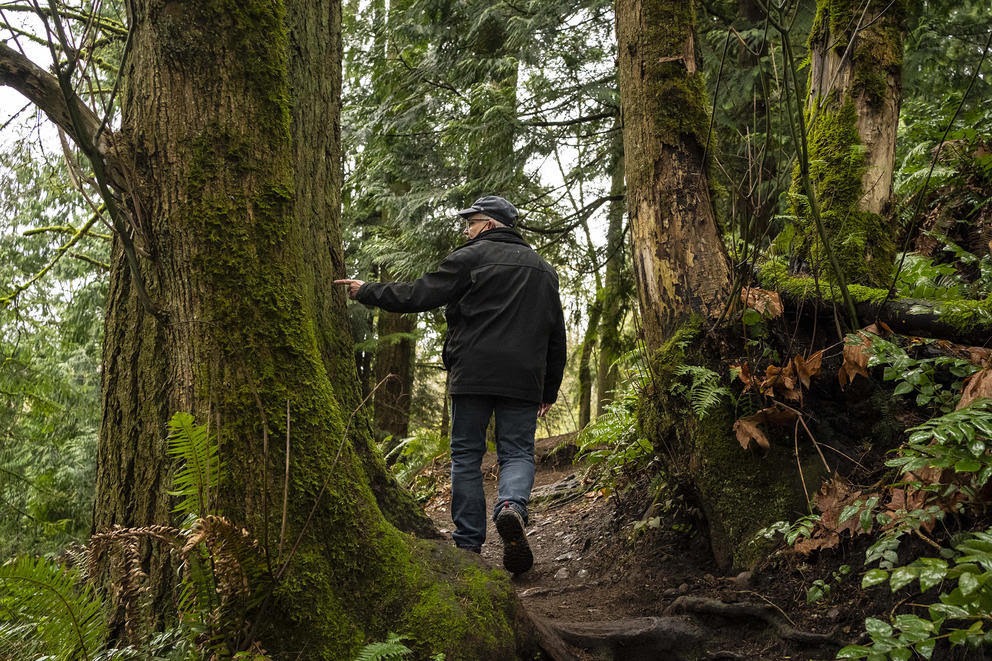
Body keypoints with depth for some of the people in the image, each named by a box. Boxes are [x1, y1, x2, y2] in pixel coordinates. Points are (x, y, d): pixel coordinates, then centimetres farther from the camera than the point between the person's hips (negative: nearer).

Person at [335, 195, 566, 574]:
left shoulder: (471, 258, 0)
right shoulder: (544, 269, 18)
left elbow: (418, 296, -4)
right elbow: (556, 335, 19)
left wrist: (367, 292, 8)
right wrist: (549, 390, 23)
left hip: (472, 376, -3)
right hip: (523, 381, 3)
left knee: (466, 456, 6)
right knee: (517, 452, 6)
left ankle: (468, 543, 5)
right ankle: (512, 506, -24)